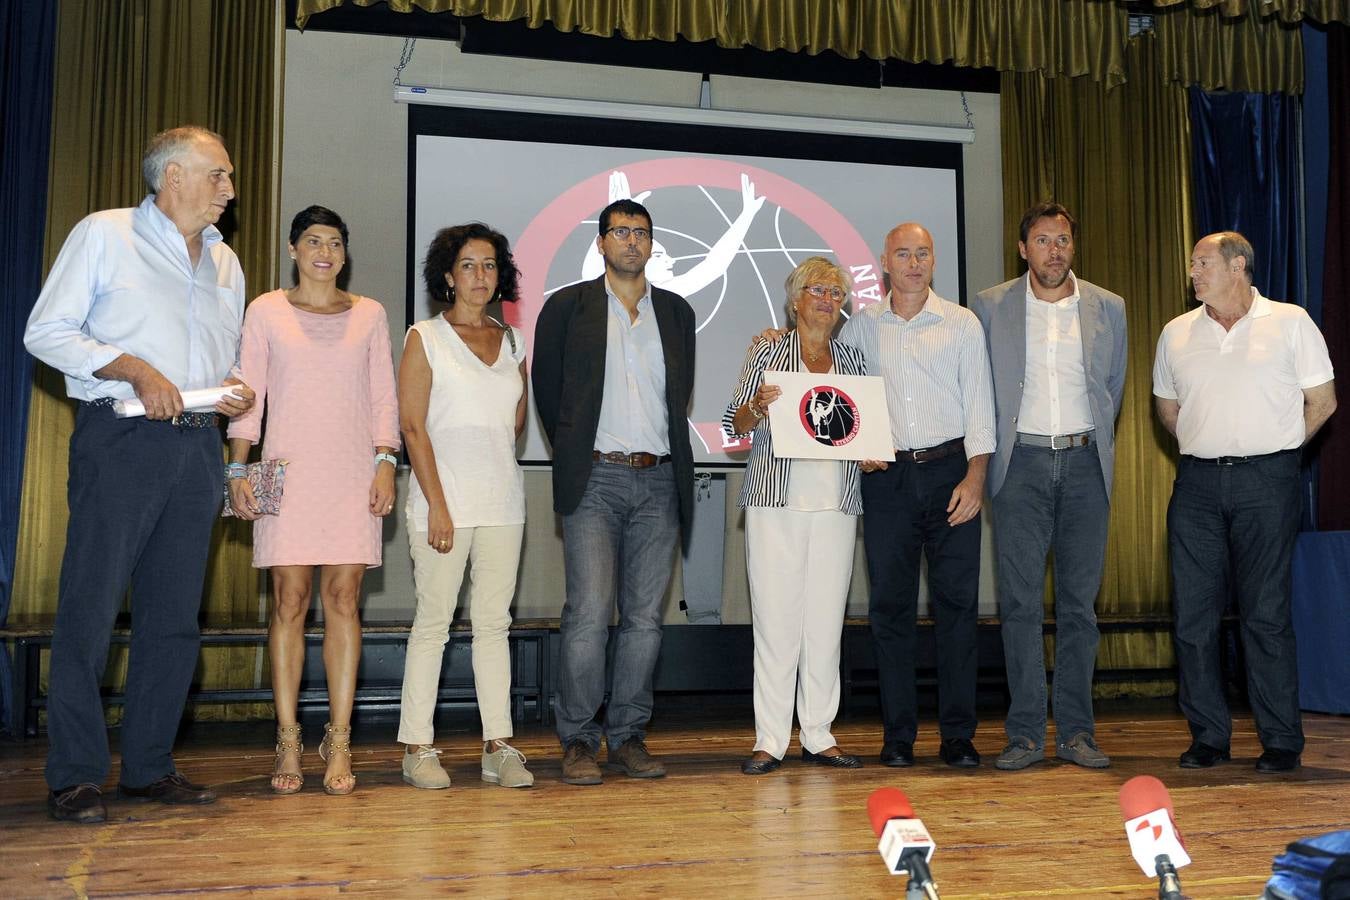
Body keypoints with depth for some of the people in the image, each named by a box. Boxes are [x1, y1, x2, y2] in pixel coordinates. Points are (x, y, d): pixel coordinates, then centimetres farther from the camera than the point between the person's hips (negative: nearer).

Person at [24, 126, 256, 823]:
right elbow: (46, 332, -3)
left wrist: (237, 391, 3)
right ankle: (75, 776, 3)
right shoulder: (104, 234, 2)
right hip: (120, 442, -5)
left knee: (175, 615, 5)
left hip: (196, 446, 6)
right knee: (90, 608, -5)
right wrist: (133, 368, -14)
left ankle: (148, 766, 14)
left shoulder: (225, 261, 19)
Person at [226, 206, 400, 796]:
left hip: (353, 473, 1)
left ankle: (339, 743, 0)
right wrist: (237, 469, -3)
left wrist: (386, 463, 0)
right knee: (289, 599, -4)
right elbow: (247, 394, 6)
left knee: (343, 600, -3)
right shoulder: (266, 311, 9)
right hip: (288, 472, -1)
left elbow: (384, 397, 10)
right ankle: (288, 743, 2)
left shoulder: (369, 315, 12)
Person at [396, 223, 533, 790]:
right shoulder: (425, 338, 1)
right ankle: (418, 748, 5)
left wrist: (494, 462, 6)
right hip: (444, 496, -4)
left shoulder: (512, 342, 14)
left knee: (494, 622, 5)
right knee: (433, 621, -2)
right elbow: (412, 426, -6)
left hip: (502, 500, 4)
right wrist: (437, 504, -12)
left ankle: (498, 747, 8)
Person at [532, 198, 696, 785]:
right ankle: (578, 742, 0)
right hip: (595, 479, -3)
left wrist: (661, 453, 11)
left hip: (658, 480, 4)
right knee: (589, 614, -10)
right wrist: (574, 454, 9)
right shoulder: (567, 307, 5)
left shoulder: (677, 312, 15)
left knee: (644, 617, 4)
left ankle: (628, 737, 13)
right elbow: (546, 389, 9)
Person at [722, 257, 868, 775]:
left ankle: (818, 735, 12)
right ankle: (770, 740, 2)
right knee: (776, 616, -4)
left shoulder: (852, 359, 15)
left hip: (836, 503, 3)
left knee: (827, 617, 3)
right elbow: (734, 424, 3)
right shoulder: (768, 352, 6)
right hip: (777, 499, -3)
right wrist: (759, 406, -17)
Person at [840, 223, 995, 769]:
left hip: (950, 471, -1)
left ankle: (958, 734, 6)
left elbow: (978, 403, 3)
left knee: (958, 601, -2)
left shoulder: (962, 324, 7)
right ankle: (897, 734, 9)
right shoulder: (860, 328, 10)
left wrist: (974, 477, -7)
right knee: (890, 604, 2)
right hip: (887, 477, 1)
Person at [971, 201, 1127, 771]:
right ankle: (1025, 734, 3)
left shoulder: (1108, 308, 8)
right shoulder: (990, 307, 3)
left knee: (1079, 601, 4)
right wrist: (993, 450, 8)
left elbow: (1113, 387, 18)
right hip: (1021, 463, -1)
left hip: (1084, 464, 2)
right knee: (1020, 602, -3)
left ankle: (1076, 731, 11)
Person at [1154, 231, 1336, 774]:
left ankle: (1281, 741, 9)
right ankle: (1207, 735, 13)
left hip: (1266, 482, -3)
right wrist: (1206, 446, 12)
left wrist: (1273, 448, 5)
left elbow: (1322, 401, 5)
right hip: (1196, 484, 4)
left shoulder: (1290, 323, 2)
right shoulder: (1177, 333, 11)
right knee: (1193, 613, 3)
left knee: (1266, 612, -2)